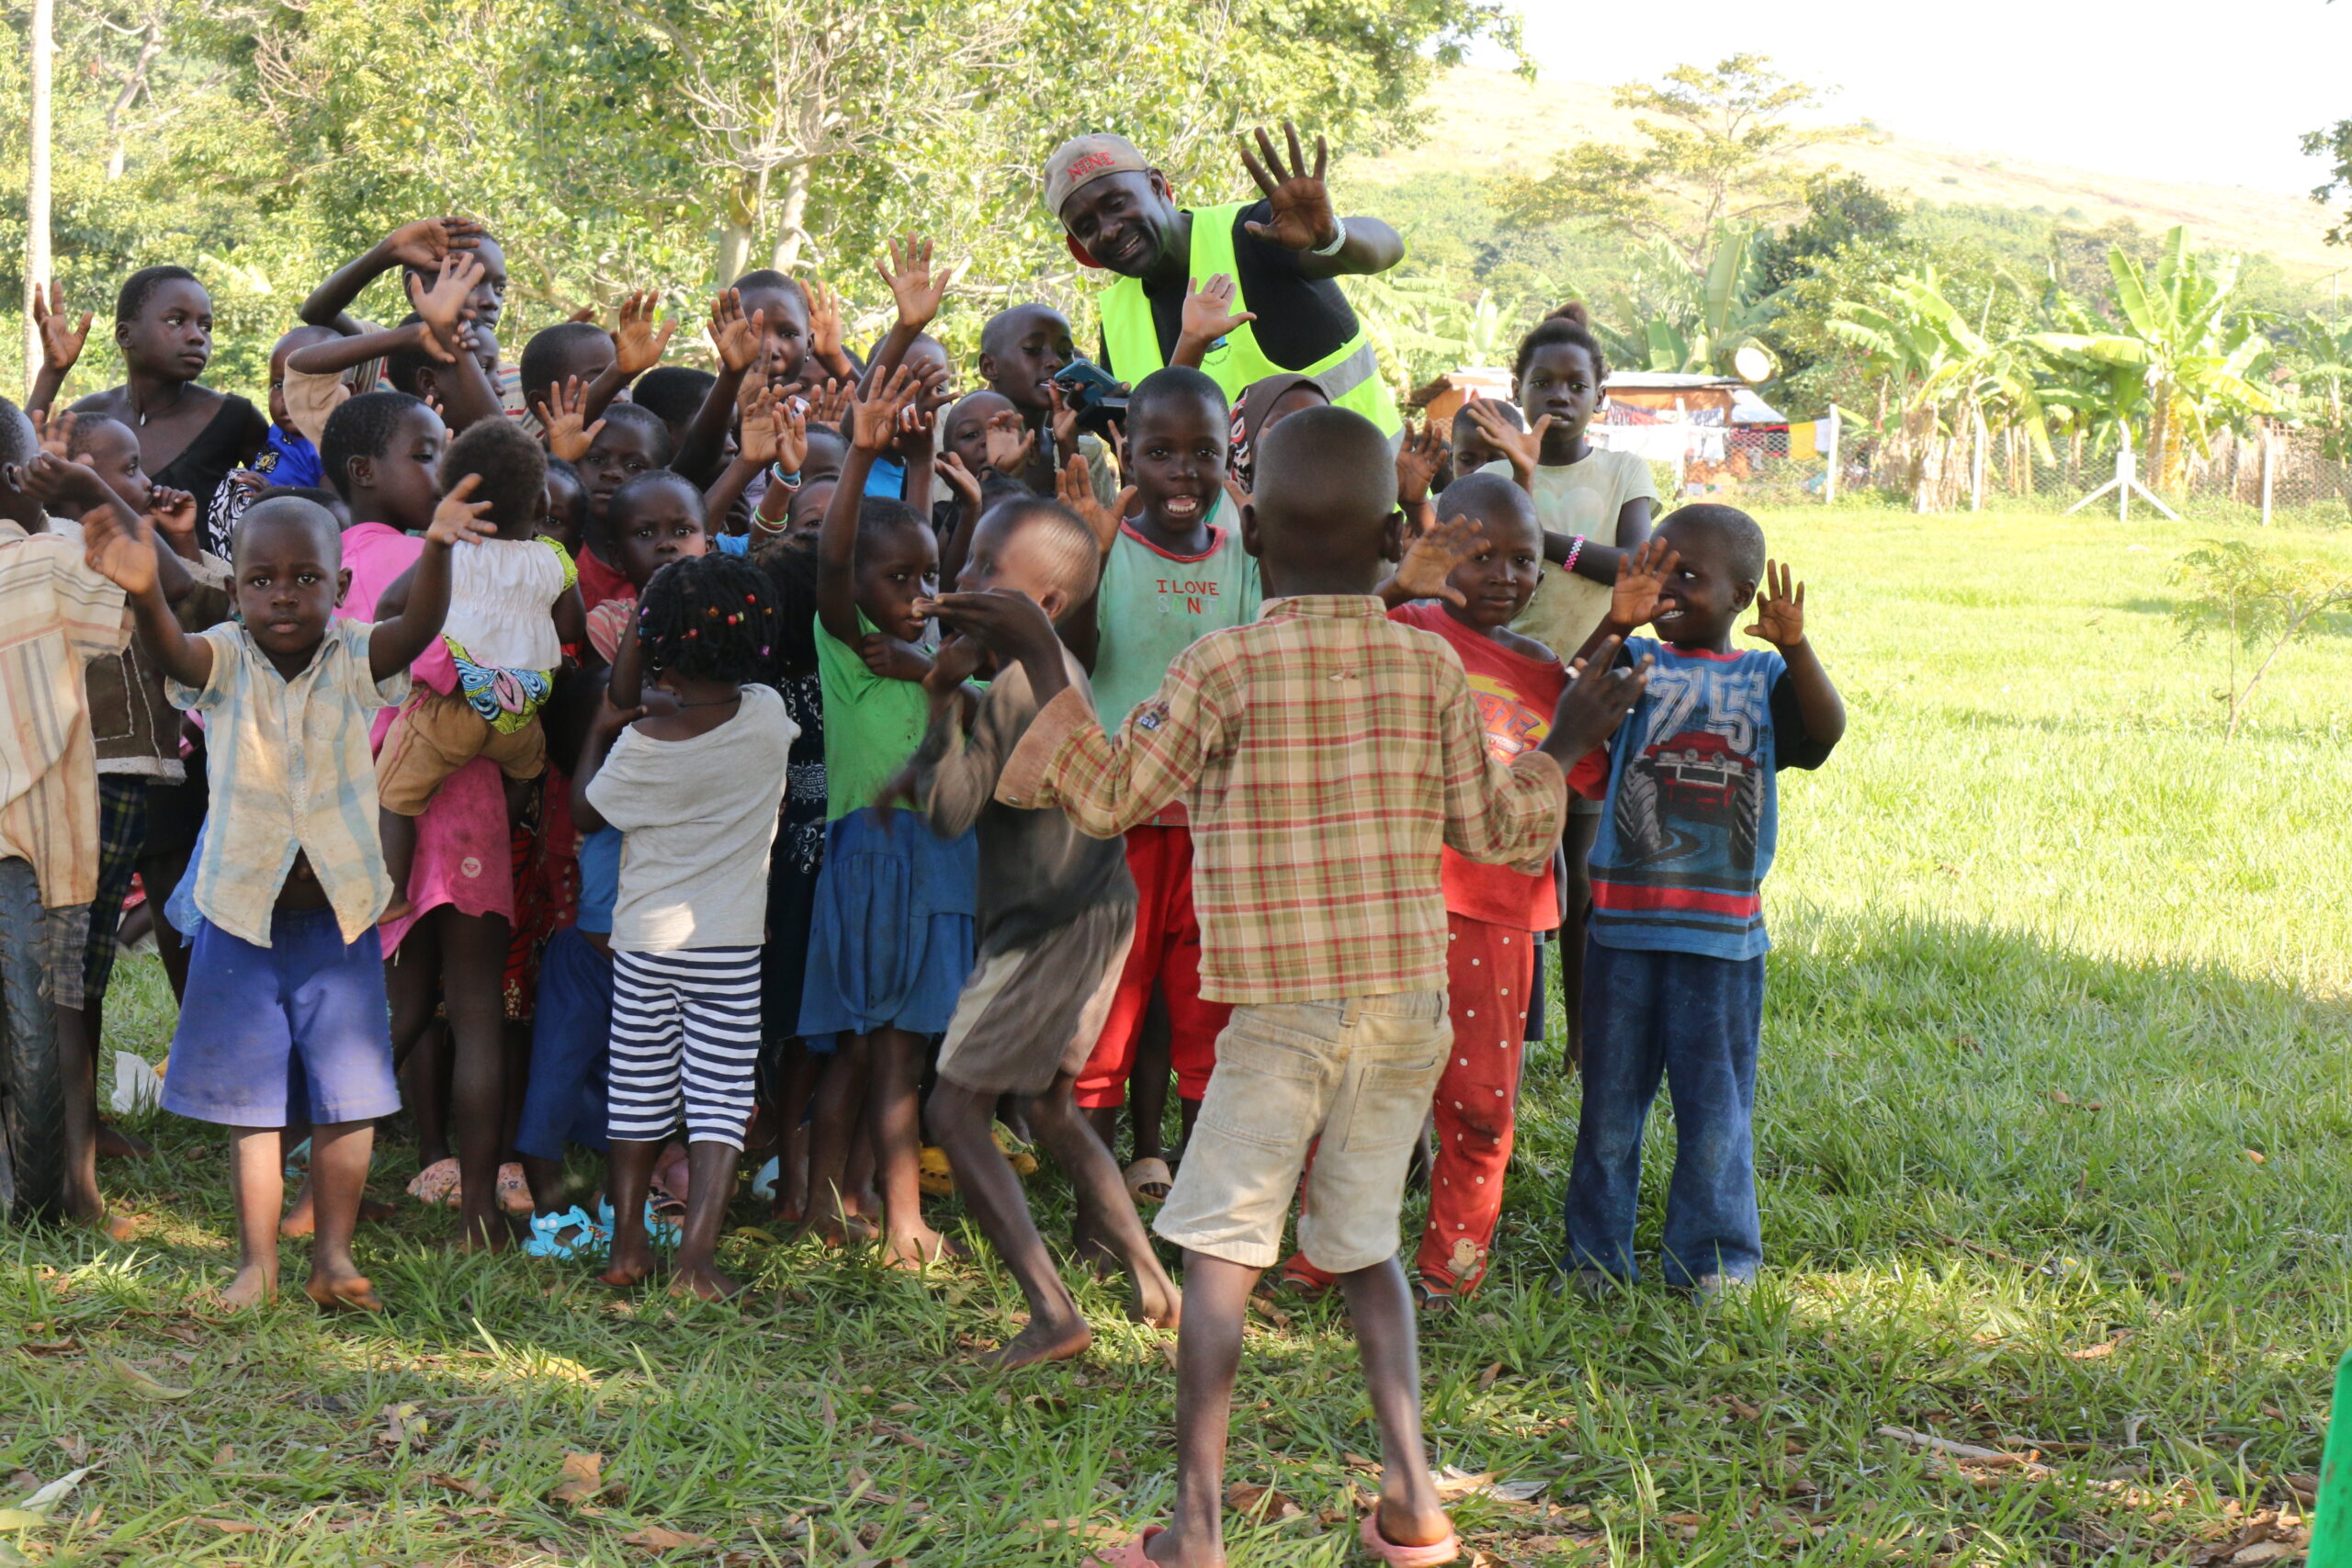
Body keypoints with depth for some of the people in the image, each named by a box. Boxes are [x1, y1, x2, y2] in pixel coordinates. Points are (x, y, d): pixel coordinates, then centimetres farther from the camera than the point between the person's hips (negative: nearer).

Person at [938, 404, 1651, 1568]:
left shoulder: (1224, 668, -8)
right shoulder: (1432, 667, 2)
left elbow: (1109, 794, -6)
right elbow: (1486, 826, 9)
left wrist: (1043, 664, 0)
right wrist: (1560, 750, 25)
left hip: (1284, 1008, -4)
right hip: (1409, 1003, 4)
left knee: (1220, 1248, 1)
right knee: (1363, 1244, 18)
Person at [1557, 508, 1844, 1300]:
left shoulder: (1764, 677, 5)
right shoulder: (1637, 662, 4)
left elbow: (1825, 729, -13)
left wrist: (1795, 647, -28)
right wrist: (1615, 624, -30)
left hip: (1721, 929, 0)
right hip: (1624, 918, 0)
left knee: (1716, 1101, 4)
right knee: (1611, 1095, 9)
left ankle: (1713, 1257, 17)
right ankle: (1596, 1253, 19)